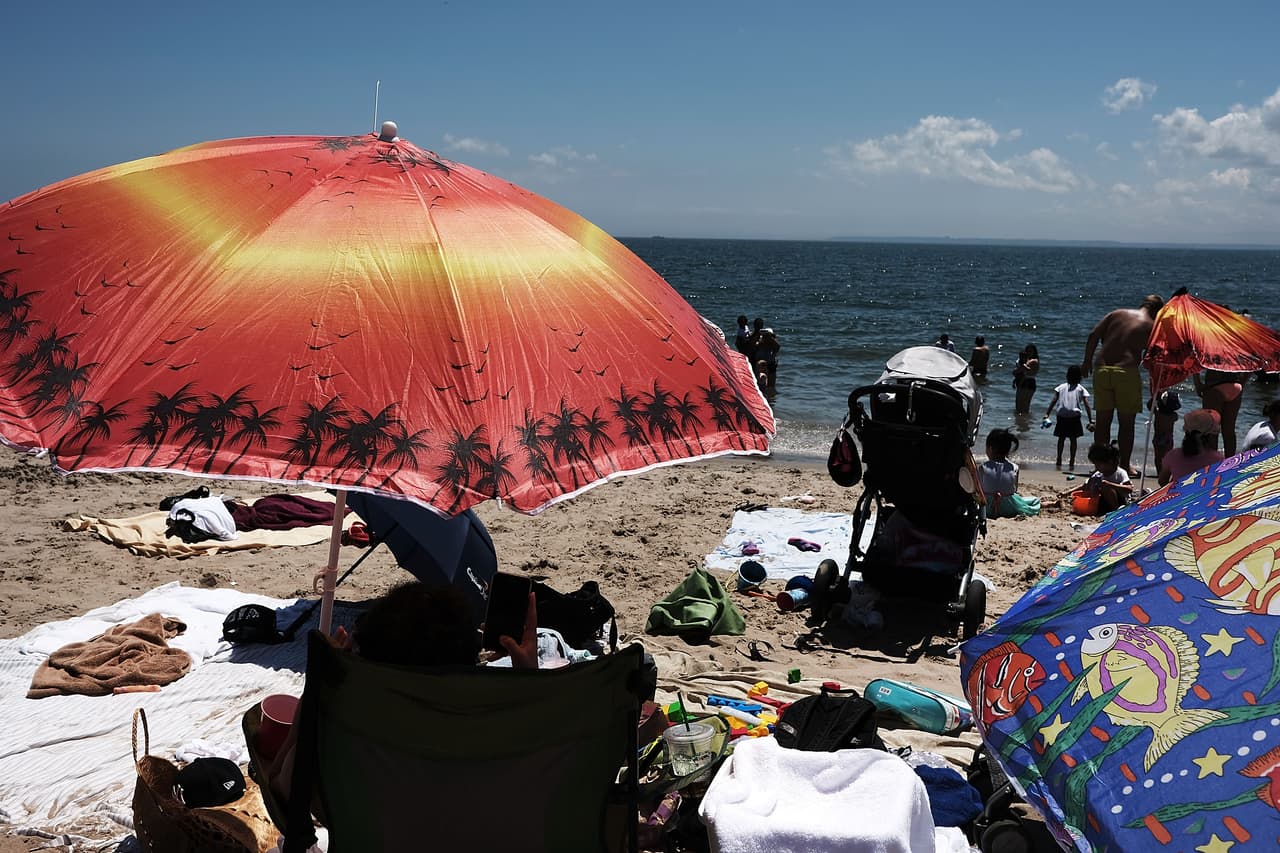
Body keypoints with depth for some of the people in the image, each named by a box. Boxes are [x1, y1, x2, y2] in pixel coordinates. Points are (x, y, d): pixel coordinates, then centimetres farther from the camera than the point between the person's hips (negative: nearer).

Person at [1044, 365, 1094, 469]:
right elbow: (1086, 405, 0)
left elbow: (1053, 401, 1)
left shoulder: (1061, 387, 11)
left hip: (1062, 417, 1)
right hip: (1074, 417, -1)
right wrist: (1091, 421, -1)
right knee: (1073, 439, 7)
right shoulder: (1081, 389, 8)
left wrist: (1046, 414, -2)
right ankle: (1072, 461, 6)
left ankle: (1059, 459, 12)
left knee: (1061, 438, 13)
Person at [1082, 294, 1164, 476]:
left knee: (1103, 421, 10)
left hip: (1102, 370, 4)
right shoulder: (1151, 326, 5)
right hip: (1126, 371, -3)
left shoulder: (1117, 313, 13)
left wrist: (1087, 361, 10)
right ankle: (1125, 465, 11)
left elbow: (1094, 335, 5)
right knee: (1126, 423, 7)